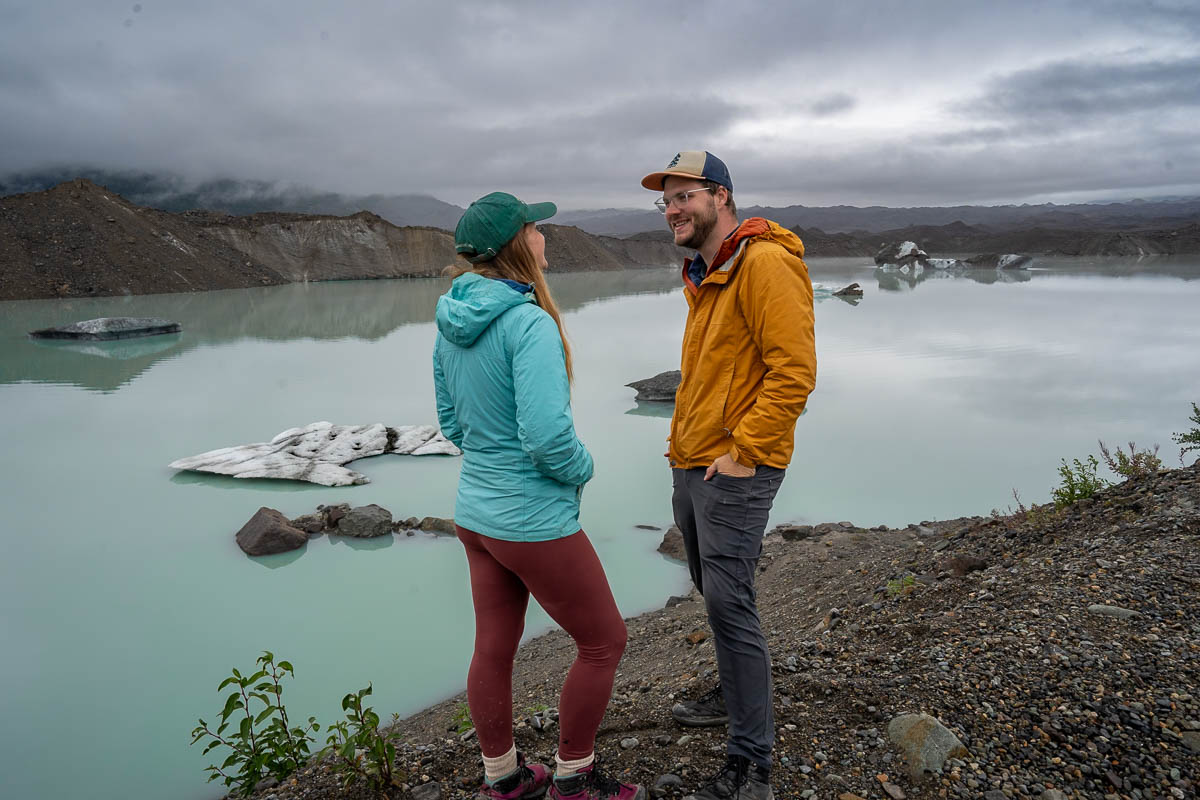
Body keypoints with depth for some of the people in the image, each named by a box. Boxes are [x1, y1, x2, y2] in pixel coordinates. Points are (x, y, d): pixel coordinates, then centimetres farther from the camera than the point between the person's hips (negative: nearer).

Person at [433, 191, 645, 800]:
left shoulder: (452, 322, 3)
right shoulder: (530, 323, -23)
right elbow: (547, 435, -28)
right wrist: (582, 469, -8)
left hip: (476, 511, 8)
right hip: (535, 521, -8)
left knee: (493, 650, 19)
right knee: (603, 642, 12)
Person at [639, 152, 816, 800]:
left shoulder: (764, 262, -15)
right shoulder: (703, 274, 16)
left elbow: (794, 369, -21)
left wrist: (743, 451, -20)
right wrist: (684, 441, 17)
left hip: (735, 472, -9)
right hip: (690, 466, 9)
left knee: (728, 603, -7)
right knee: (713, 589, 20)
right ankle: (735, 695, 41)